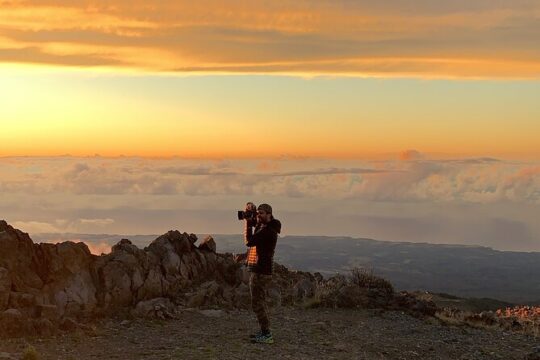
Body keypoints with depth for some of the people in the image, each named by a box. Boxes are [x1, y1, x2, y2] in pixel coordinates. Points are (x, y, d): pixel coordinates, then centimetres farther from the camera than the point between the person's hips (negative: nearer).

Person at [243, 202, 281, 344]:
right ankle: (264, 332, 23)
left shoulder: (269, 230, -18)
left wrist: (248, 223, -16)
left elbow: (249, 241, -24)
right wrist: (249, 209, 6)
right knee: (260, 302, 16)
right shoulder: (261, 224, 11)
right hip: (258, 269, 10)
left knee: (257, 303, -10)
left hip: (261, 272, -10)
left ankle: (267, 335, -9)